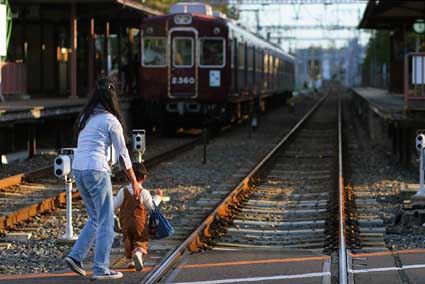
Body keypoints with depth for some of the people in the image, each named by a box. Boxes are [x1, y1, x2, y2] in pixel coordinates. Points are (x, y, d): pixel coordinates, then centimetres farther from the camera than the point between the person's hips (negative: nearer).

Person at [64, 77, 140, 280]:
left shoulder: (85, 118, 15)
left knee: (95, 218, 19)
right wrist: (134, 181, 6)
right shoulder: (111, 121, -5)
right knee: (105, 221, 2)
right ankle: (101, 269, 3)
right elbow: (122, 155, -1)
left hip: (77, 169, 7)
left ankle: (76, 256, 9)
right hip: (96, 170, -7)